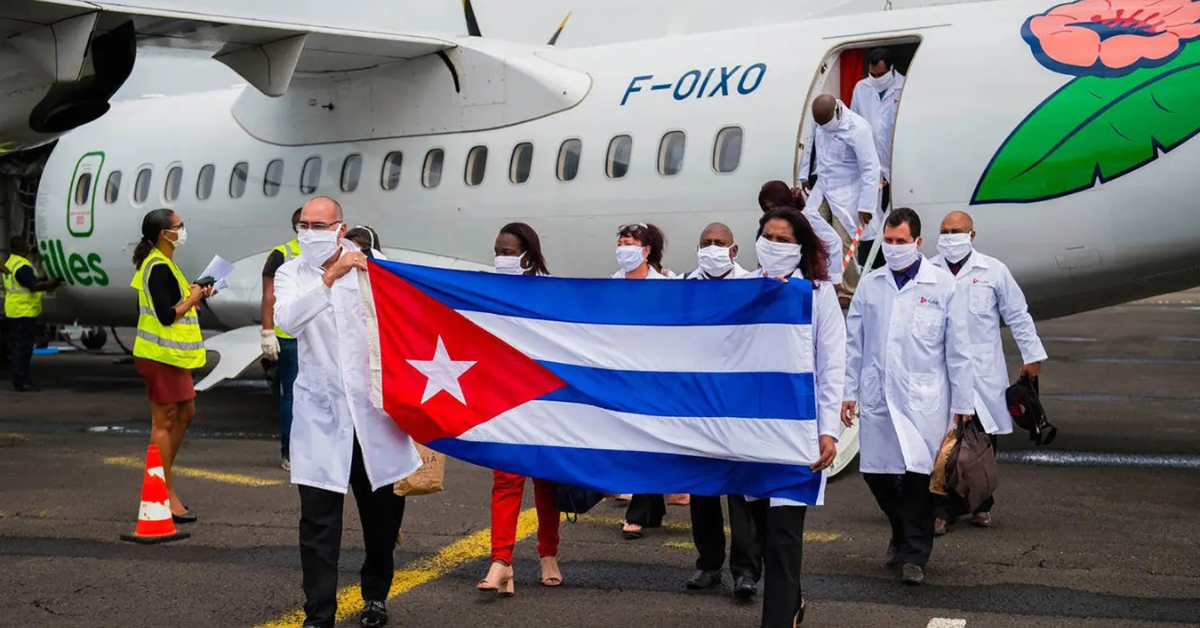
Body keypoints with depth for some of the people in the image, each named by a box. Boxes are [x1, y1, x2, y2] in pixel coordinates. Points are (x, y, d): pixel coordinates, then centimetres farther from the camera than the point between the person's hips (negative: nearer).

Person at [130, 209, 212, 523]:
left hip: (172, 354, 11)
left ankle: (162, 480, 25)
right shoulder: (159, 268, -19)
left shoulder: (160, 264, 15)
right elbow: (167, 316, -24)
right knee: (165, 421, -5)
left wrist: (195, 296, 9)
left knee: (185, 413, 17)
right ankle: (166, 497, 1)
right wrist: (192, 298, -10)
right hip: (161, 355, -11)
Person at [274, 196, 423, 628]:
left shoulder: (368, 268, 1)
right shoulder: (291, 274, 2)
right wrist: (330, 277, -29)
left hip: (373, 410, 1)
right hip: (321, 414, -1)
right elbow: (286, 319, -20)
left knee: (382, 511, 12)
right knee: (318, 521, -5)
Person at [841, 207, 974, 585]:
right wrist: (848, 391, 7)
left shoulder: (942, 285, 1)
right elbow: (854, 344, 13)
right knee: (876, 472, 6)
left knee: (919, 476, -5)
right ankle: (902, 534, 31)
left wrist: (963, 404, 0)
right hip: (878, 395, 3)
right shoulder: (870, 285, 8)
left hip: (924, 398, -3)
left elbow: (958, 350, 2)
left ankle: (915, 555, 8)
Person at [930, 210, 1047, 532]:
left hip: (983, 372, 0)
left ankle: (981, 505, 22)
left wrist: (1032, 355, 8)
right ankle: (942, 510, -5)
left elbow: (1018, 315, 9)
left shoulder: (993, 270, 4)